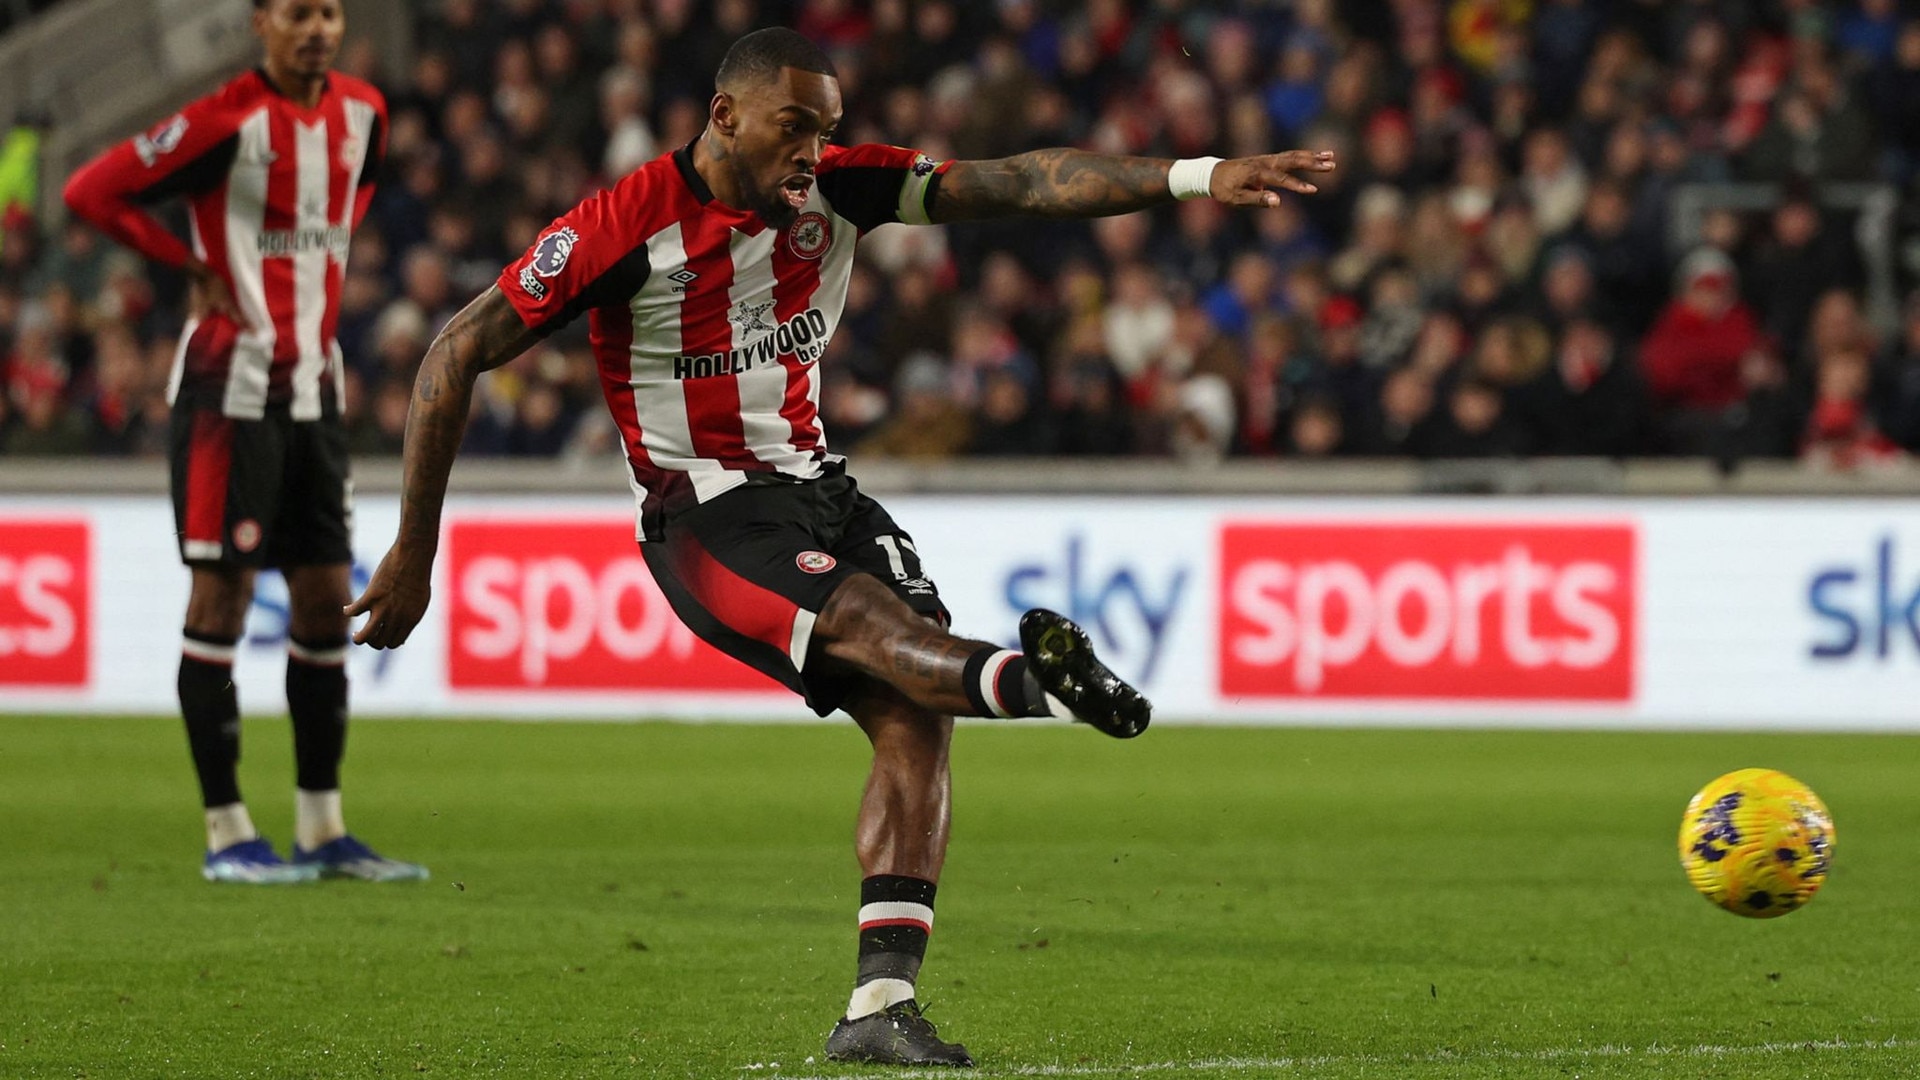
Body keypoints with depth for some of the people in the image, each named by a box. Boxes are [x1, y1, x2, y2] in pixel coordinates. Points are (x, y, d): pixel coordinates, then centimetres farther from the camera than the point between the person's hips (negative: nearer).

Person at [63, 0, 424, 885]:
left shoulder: (361, 110, 7)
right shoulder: (227, 121, -13)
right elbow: (92, 192, -13)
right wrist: (194, 266, -8)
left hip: (314, 383, 7)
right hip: (233, 378, -7)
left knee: (326, 596, 7)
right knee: (221, 594, -4)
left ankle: (322, 830, 14)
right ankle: (226, 835, -1)